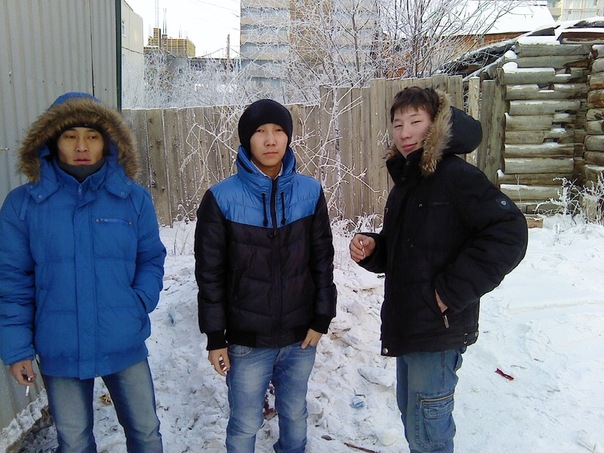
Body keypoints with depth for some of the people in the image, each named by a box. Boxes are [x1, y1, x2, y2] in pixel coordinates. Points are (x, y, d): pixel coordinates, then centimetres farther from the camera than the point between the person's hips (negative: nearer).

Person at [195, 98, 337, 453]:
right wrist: (215, 336, -4)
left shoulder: (310, 192, -3)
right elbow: (210, 272, -6)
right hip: (246, 341, -2)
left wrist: (322, 318, 1)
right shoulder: (222, 198, -10)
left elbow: (323, 259, 3)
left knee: (295, 415, 19)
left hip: (301, 336, 2)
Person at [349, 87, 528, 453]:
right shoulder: (405, 182, 11)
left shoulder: (456, 175, -15)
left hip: (438, 331, -8)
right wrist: (370, 249, -3)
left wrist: (452, 291, -22)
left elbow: (509, 233, -24)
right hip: (405, 327, 9)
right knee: (411, 416, 23)